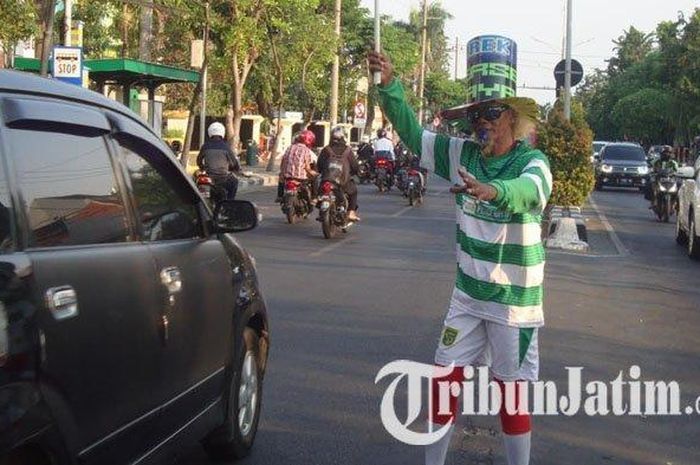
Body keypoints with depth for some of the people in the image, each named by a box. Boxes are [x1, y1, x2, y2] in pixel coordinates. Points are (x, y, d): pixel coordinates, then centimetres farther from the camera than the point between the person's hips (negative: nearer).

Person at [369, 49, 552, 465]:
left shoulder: (533, 162, -15)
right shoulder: (464, 156, 0)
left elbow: (529, 190, -38)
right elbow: (413, 134, -1)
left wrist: (493, 191, -60)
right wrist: (390, 86, -16)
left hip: (514, 301, -5)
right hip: (469, 293, 5)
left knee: (512, 392, 4)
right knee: (444, 379, 7)